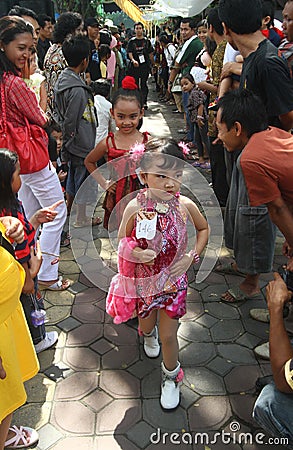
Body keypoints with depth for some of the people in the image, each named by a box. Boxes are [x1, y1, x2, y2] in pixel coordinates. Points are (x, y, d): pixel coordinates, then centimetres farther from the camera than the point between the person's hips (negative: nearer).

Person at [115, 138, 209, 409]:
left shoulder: (184, 205, -17)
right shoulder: (135, 207, -21)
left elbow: (204, 229, 3)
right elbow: (122, 240, -7)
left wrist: (191, 256, -8)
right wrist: (135, 252, -27)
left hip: (173, 279, 0)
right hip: (144, 278, 1)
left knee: (168, 335, 6)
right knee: (146, 322, 24)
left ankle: (171, 377, 36)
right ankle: (148, 334, 64)